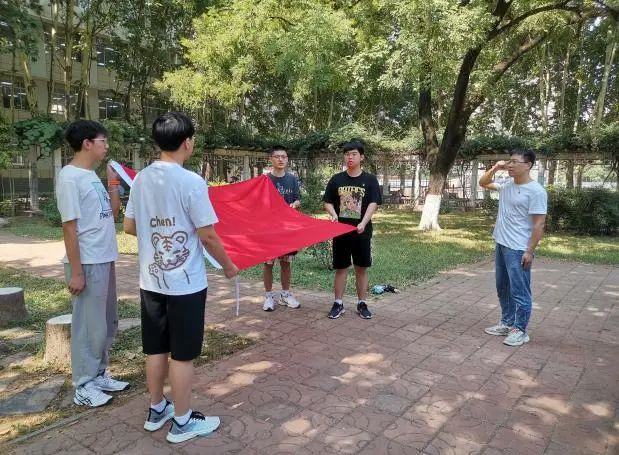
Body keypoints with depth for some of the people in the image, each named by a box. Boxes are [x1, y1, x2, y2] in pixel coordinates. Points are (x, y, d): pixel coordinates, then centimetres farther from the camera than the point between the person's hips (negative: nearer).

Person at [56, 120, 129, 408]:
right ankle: (83, 386, 17)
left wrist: (113, 182, 5)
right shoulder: (70, 177, -14)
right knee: (89, 325, 2)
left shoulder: (93, 176, 11)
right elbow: (69, 226, -17)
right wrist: (76, 272, -18)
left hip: (105, 260, 9)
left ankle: (99, 375, 32)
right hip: (87, 263, -9)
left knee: (107, 323, 17)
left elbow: (113, 213, 15)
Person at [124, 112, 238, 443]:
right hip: (185, 283, -6)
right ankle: (182, 422, 20)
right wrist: (228, 266, 0)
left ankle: (156, 410, 33)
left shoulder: (140, 179, 2)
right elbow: (208, 236, -15)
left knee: (155, 349, 17)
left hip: (150, 280, 6)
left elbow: (129, 227, 11)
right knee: (182, 354, 6)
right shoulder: (192, 182, -17)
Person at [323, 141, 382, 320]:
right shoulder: (336, 179, 3)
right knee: (340, 268, 7)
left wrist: (363, 223, -26)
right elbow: (327, 202, 7)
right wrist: (334, 214, -14)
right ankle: (338, 303, 16)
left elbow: (373, 204, -10)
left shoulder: (370, 180, -1)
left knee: (361, 268, 8)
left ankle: (362, 304, 20)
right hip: (340, 231, 1)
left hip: (362, 232, -1)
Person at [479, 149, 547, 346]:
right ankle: (507, 323, 30)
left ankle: (520, 330, 12)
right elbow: (483, 183, 19)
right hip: (501, 245, 9)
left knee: (519, 291, 1)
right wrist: (494, 168, 2)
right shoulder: (506, 185, 6)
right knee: (503, 289, 17)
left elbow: (539, 224, -17)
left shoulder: (535, 191, -16)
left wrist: (530, 251, -19)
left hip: (518, 249, -8)